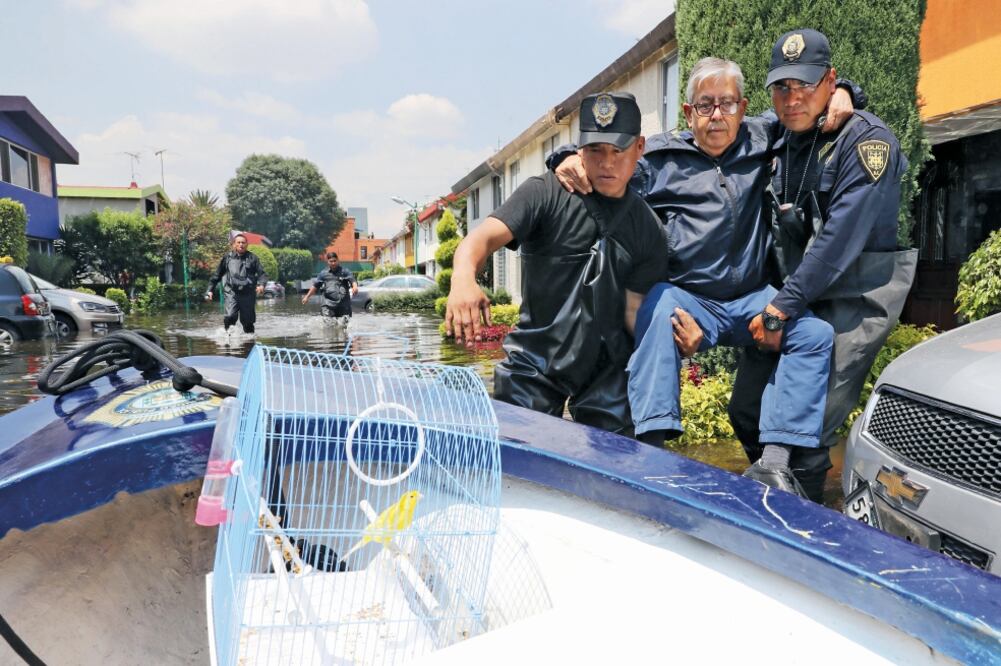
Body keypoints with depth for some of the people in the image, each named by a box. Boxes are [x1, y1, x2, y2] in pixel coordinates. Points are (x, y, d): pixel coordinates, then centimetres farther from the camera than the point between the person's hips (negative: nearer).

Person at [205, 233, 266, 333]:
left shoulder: (252, 258, 7)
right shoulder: (227, 257, 9)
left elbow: (261, 273, 3)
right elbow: (217, 275, 15)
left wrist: (261, 284, -17)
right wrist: (210, 290, 12)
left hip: (248, 293, 1)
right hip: (231, 292, 0)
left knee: (248, 320, 3)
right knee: (230, 316, -20)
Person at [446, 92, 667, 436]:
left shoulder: (648, 228, 2)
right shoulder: (546, 193, -8)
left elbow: (635, 309, 1)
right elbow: (485, 236, -22)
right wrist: (463, 278, -43)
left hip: (609, 372, 3)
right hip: (534, 365, -2)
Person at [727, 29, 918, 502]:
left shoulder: (867, 140, -13)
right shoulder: (782, 144, 11)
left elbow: (841, 238, -21)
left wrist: (785, 304, -22)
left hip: (855, 298, -7)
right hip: (794, 294, 8)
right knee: (746, 411, 9)